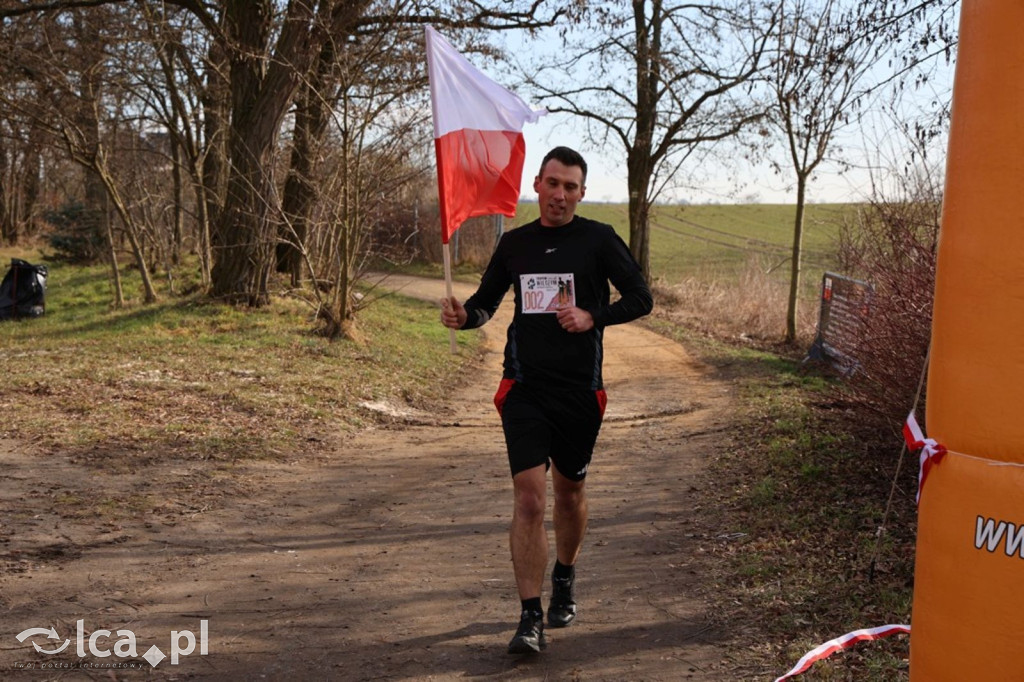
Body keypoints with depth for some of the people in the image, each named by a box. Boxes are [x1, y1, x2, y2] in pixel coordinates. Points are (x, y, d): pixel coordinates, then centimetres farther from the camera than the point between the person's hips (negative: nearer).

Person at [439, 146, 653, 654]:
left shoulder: (598, 239, -1)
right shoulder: (515, 243, 8)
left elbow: (640, 298, 0)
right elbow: (486, 301, 16)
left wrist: (592, 317, -17)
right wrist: (464, 315, -7)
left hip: (579, 389, 0)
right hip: (525, 387, 1)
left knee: (570, 492, 15)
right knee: (529, 497, -10)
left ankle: (564, 579, 42)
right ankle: (530, 618, -5)